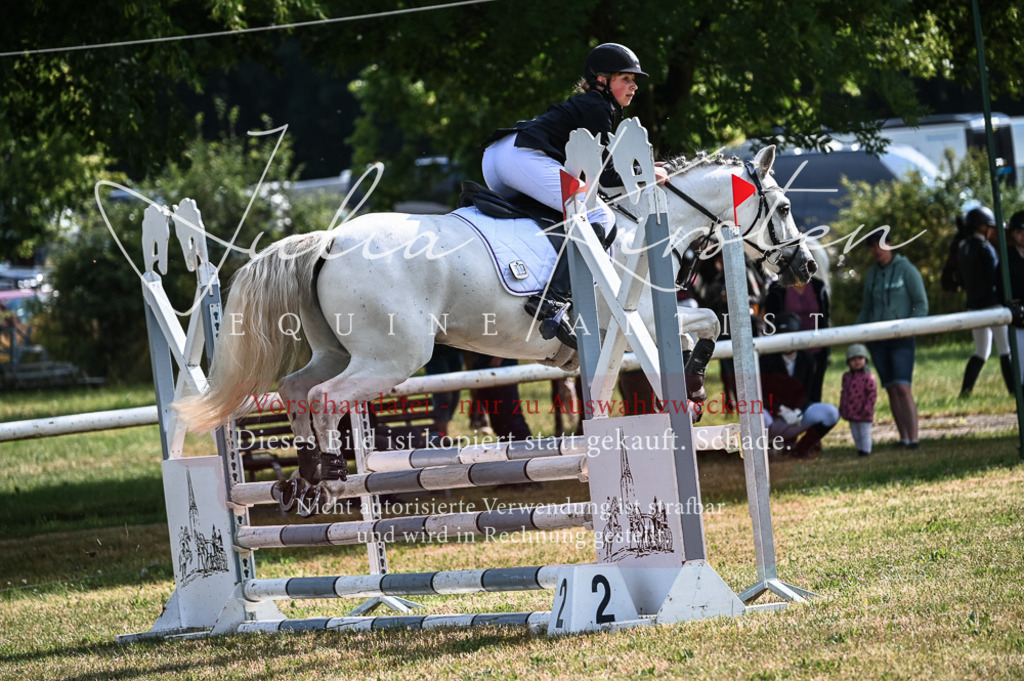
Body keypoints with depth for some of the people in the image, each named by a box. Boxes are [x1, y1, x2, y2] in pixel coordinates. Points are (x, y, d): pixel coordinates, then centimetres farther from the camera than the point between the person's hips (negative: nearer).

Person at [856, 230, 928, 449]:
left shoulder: (907, 270, -2)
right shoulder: (871, 275, 13)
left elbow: (921, 305, -4)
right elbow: (866, 310, 22)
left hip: (901, 339, -5)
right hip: (877, 339, 5)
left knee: (903, 388, -16)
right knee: (891, 389, 3)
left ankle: (913, 438, -20)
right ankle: (903, 438, 6)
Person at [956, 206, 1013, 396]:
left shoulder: (961, 249, 9)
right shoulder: (985, 248, -14)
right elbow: (995, 279, -17)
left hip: (973, 305, 7)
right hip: (993, 303, -7)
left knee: (981, 352, 14)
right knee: (1006, 350, -1)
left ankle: (965, 391, 5)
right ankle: (1014, 390, -2)